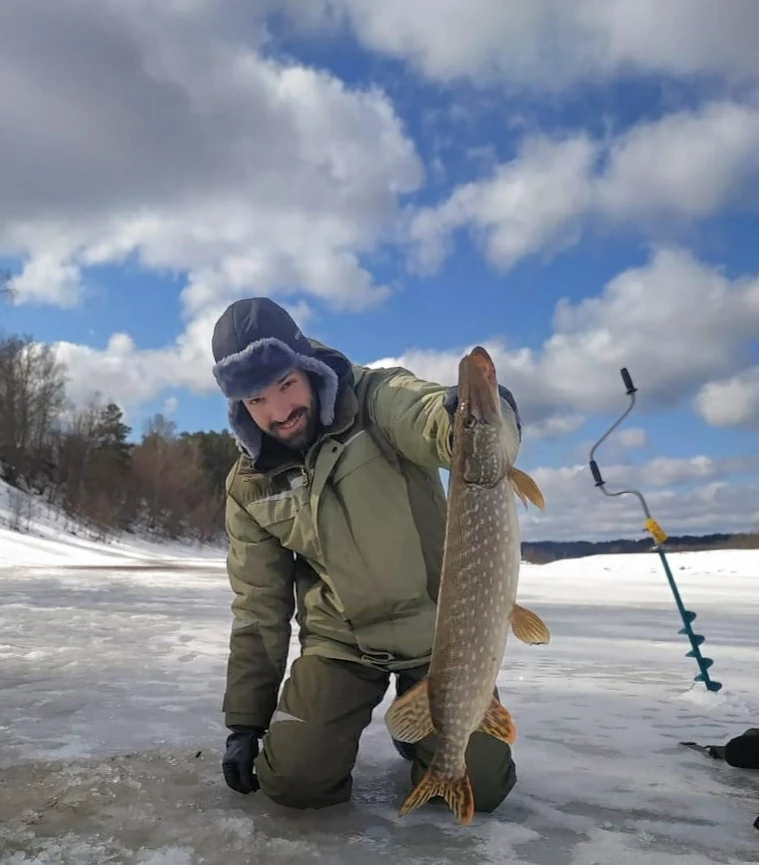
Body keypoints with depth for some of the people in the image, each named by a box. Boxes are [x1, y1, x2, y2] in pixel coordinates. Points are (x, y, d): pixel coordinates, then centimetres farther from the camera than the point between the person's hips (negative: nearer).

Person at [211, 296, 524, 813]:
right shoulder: (250, 486, -2)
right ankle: (334, 728, 23)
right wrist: (245, 721, 6)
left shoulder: (378, 401, -13)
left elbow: (434, 418, -36)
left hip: (437, 629, -2)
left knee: (481, 785, -4)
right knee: (293, 779, -11)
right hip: (340, 642, 2)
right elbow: (258, 608, 5)